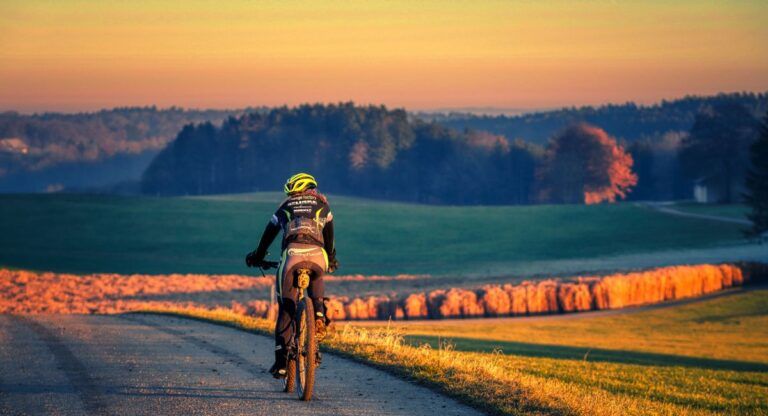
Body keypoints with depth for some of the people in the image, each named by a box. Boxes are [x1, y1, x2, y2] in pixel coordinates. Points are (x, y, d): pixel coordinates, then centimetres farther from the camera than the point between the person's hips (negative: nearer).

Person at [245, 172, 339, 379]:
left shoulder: (286, 205, 28)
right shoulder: (321, 203, 28)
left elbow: (269, 232, 34)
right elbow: (329, 234, 36)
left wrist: (257, 256, 47)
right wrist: (332, 258, 50)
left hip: (292, 252, 0)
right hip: (317, 254, 0)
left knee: (286, 308, 8)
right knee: (316, 280, 35)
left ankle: (281, 360, 1)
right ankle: (319, 314, 5)